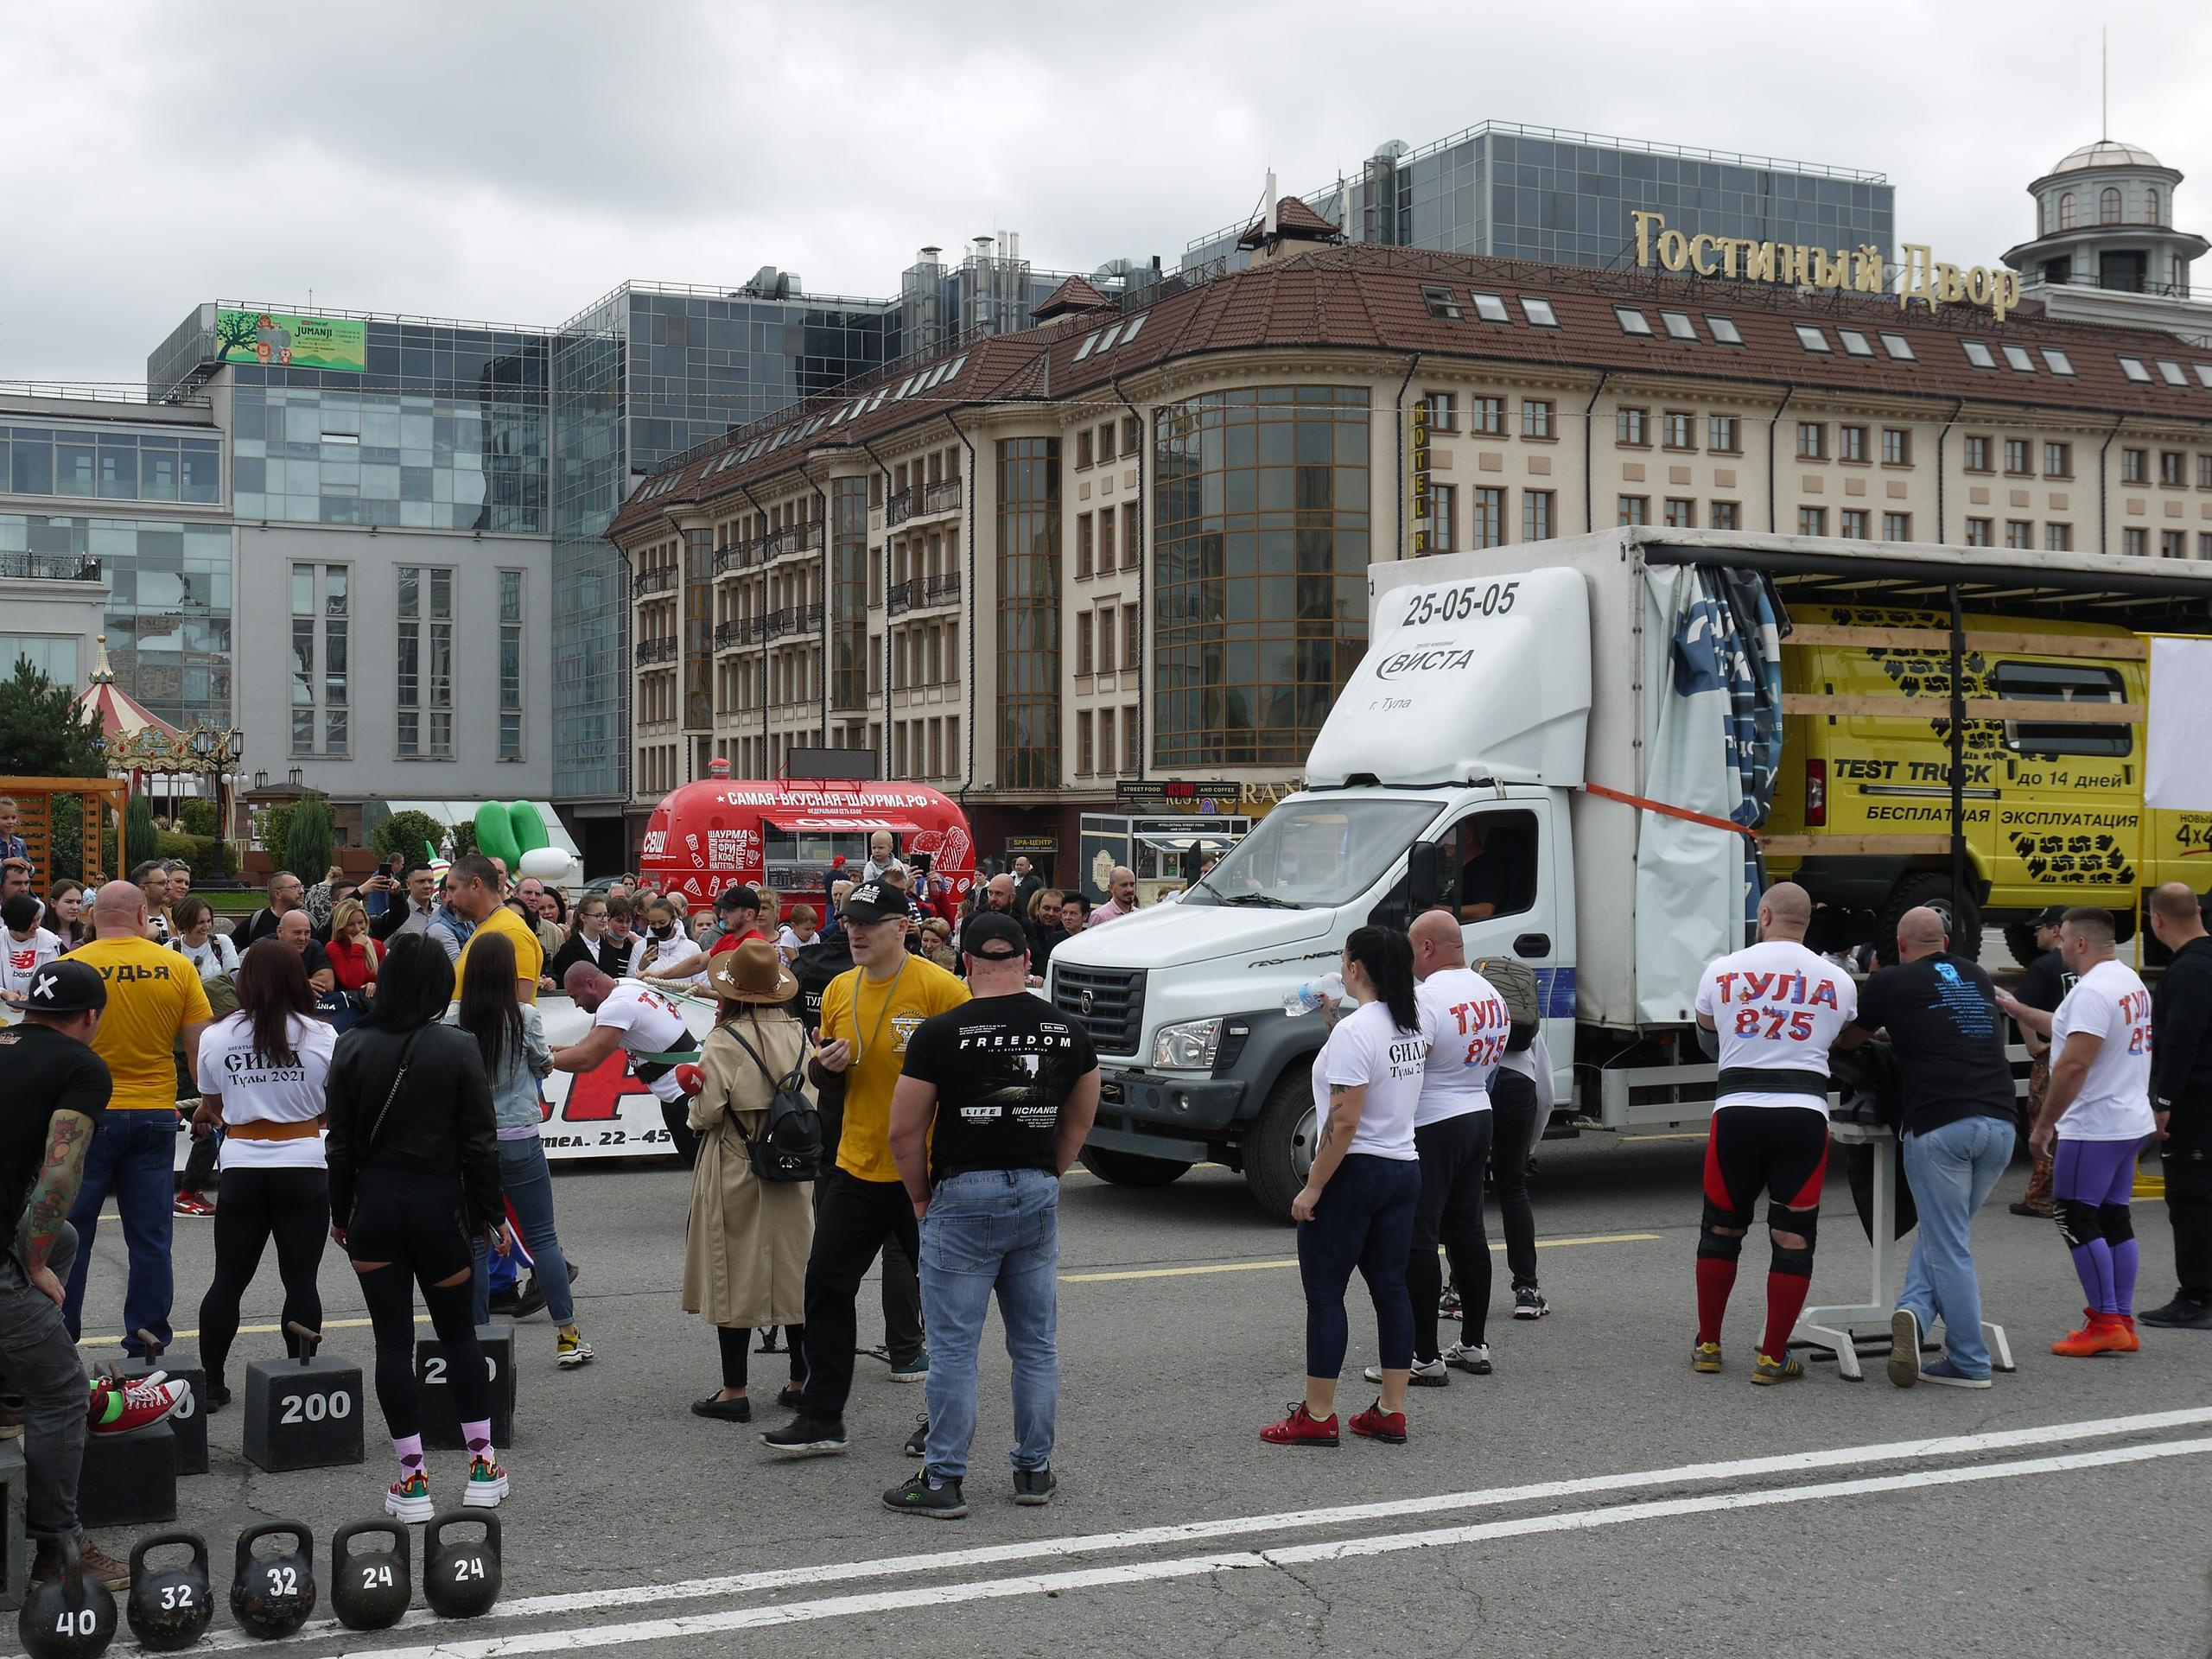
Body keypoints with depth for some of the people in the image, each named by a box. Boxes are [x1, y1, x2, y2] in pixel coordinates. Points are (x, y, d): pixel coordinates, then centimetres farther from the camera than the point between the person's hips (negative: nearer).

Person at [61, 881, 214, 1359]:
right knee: (150, 1239, 8)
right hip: (155, 1114, 2)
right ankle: (148, 1348, 11)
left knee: (70, 1234, 8)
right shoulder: (178, 968, -2)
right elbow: (200, 1050, 1)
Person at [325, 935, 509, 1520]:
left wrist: (340, 1213, 11)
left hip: (375, 1207, 1)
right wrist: (491, 1215, 3)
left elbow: (341, 1144, 0)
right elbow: (479, 1144, -7)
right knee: (458, 1333, 14)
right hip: (440, 1206, -1)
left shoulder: (353, 1048, -3)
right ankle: (482, 1466, 17)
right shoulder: (458, 1049, -8)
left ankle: (412, 1480, 6)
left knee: (393, 1341, 5)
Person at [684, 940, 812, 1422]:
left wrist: (693, 1103, 5)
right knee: (795, 1271, 12)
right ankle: (803, 1379, 19)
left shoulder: (725, 1041, -15)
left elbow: (707, 1112, -16)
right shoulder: (799, 1035, 0)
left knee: (734, 1276, 3)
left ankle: (734, 1390, 6)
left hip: (735, 1172, -5)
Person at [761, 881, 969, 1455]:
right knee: (826, 1284, 5)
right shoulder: (839, 990, 7)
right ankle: (821, 1418, 14)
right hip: (857, 1166, 6)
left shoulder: (939, 987, -13)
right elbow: (822, 1078, 16)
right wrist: (826, 1063, -6)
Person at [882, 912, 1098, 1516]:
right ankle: (1034, 1471, 20)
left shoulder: (941, 1033, -10)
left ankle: (942, 1481, 5)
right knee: (1036, 1344, 13)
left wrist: (922, 1198, 7)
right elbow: (1078, 1125, 15)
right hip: (1038, 1195, 4)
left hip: (963, 1196, -4)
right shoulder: (1069, 1032, 4)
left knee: (953, 1347, 2)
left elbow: (905, 1133, -6)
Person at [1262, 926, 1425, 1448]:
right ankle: (1391, 1412, 14)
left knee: (1324, 1292, 0)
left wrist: (1312, 1188, -17)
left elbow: (1344, 1122, -22)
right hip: (1405, 1167, 8)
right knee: (1390, 1287, 11)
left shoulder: (1354, 1031, -19)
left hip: (1355, 1171, -8)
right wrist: (1329, 1023, 20)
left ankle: (1317, 1416, 4)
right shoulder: (1413, 1024, 7)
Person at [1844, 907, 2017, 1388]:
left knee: (1950, 1245, 1)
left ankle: (1969, 1363, -1)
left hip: (1939, 1125, -5)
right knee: (1947, 1235, 16)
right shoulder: (1977, 978, 21)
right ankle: (1914, 1312, -3)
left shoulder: (1892, 982, 5)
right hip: (1999, 1122, 5)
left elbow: (1849, 1040, 19)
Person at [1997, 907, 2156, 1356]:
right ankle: (2122, 1324, 15)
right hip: (2130, 1121, 10)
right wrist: (2019, 1011, 28)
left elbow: (2074, 1063, -24)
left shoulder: (2093, 990, -19)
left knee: (2077, 1219, -4)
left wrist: (2044, 1123, -18)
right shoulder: (2130, 981, 14)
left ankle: (2105, 1323, -3)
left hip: (2093, 1127, -10)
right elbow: (2072, 1031, 25)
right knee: (2115, 1217, 12)